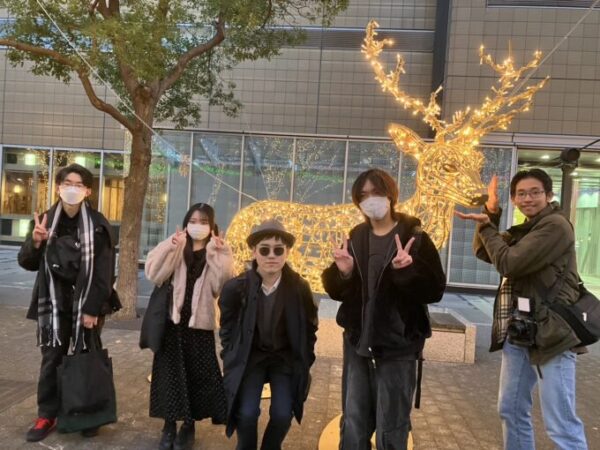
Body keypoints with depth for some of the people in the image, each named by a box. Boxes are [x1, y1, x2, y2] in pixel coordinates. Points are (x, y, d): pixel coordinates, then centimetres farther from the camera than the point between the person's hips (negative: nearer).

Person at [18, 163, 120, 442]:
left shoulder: (98, 224, -7)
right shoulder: (45, 220, 2)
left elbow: (104, 271, -10)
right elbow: (27, 263, 5)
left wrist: (93, 309, -14)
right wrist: (35, 242, -16)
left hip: (86, 305, -2)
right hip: (54, 305, 2)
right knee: (51, 359, 7)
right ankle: (47, 415, 23)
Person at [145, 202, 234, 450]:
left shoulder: (219, 252, 1)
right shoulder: (176, 249, 4)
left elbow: (223, 286, -12)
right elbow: (153, 274, -10)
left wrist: (215, 255, -19)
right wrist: (170, 246, -19)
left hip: (200, 323, 0)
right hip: (173, 320, 1)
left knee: (198, 374, 7)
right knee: (171, 373, 5)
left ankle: (189, 425, 26)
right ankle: (170, 425, 22)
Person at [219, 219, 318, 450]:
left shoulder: (300, 288, -15)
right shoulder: (235, 288, -17)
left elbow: (309, 329, 1)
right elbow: (227, 331, 0)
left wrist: (304, 364, 1)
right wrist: (232, 363, -1)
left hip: (286, 357, 1)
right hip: (249, 357, 0)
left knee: (282, 414, -13)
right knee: (246, 413, -16)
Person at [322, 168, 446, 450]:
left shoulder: (414, 238, -7)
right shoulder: (355, 238, 5)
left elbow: (435, 290, -14)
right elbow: (335, 291, 5)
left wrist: (406, 271, -30)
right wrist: (343, 273, -15)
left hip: (397, 347, -4)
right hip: (358, 344, 4)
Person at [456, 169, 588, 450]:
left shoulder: (556, 226, -12)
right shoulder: (524, 230, 15)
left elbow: (508, 263, -19)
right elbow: (483, 252, 11)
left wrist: (485, 227, -7)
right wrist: (491, 213, 0)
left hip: (550, 335, -9)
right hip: (518, 334, 9)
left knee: (561, 424, -6)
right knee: (511, 411, 17)